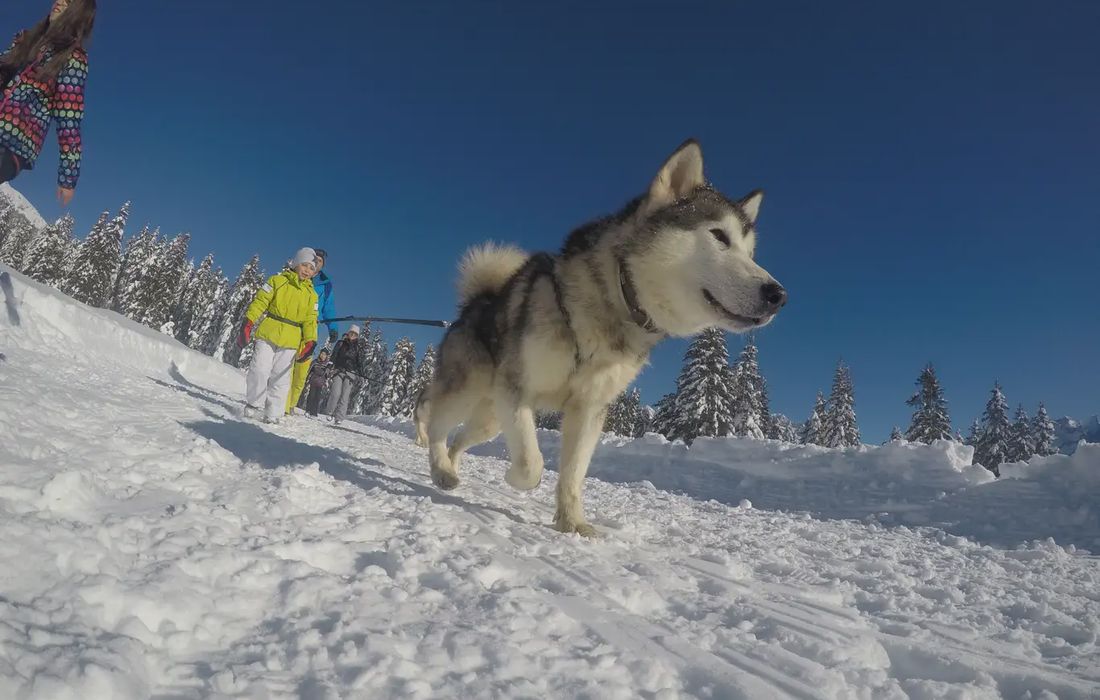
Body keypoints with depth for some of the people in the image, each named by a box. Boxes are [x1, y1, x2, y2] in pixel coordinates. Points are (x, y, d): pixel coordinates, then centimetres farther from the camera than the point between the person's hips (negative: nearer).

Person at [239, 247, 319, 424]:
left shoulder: (311, 294, 13)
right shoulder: (277, 281, 4)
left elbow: (310, 320, 12)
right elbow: (260, 302, 0)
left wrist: (310, 341, 0)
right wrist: (248, 324, -8)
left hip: (290, 342, 2)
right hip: (267, 335, -2)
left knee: (280, 378, 3)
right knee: (260, 370, -10)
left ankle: (272, 414, 11)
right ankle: (253, 404, 9)